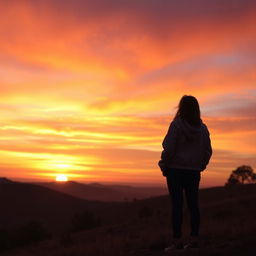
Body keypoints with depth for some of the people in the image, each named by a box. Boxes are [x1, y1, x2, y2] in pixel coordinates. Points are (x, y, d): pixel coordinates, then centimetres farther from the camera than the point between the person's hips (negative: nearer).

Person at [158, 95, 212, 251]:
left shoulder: (176, 125, -10)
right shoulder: (203, 128, 5)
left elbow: (169, 149, -13)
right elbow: (208, 151, 8)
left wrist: (164, 165, -1)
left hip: (176, 170, -5)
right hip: (194, 172, 5)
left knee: (177, 205, -2)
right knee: (193, 204, 9)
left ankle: (177, 241, -1)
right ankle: (194, 239, 11)